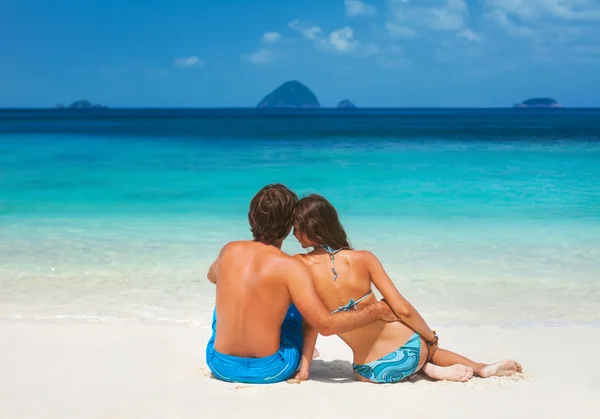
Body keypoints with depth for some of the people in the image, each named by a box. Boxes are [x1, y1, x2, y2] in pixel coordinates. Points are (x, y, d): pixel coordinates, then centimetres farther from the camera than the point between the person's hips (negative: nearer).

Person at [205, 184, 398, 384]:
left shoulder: (229, 251, -5)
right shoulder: (291, 268, -18)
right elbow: (326, 325, -23)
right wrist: (377, 311, -12)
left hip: (221, 366, 3)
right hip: (270, 371, -3)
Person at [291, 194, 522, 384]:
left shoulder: (299, 265, -10)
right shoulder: (362, 258, -9)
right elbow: (403, 310, -7)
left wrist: (305, 366, 8)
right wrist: (432, 338, 10)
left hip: (372, 373, 0)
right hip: (408, 352, 1)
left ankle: (429, 369, 11)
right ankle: (480, 367, 23)